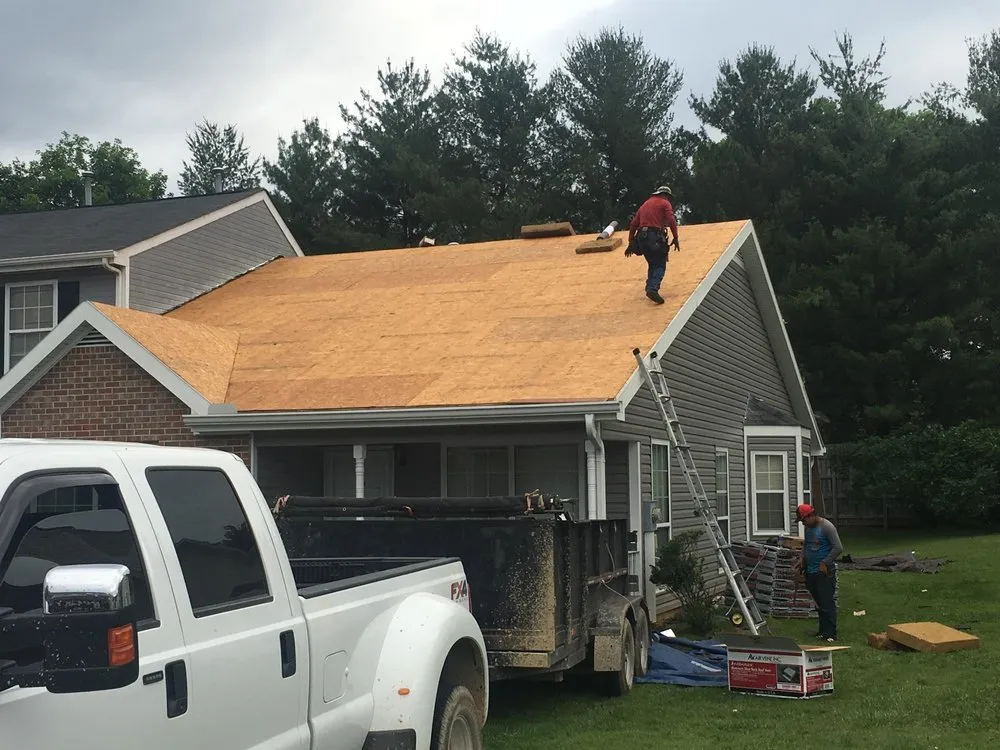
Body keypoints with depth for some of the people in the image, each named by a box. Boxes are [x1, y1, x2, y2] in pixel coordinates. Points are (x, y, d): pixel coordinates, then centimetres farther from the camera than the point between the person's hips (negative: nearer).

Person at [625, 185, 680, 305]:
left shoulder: (645, 204, 25)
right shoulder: (665, 203, 7)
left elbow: (633, 224, 21)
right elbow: (671, 221, -9)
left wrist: (631, 243, 22)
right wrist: (676, 238, -7)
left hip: (641, 238, 6)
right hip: (655, 237, -6)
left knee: (653, 264, 21)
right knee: (660, 265, -3)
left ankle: (650, 288, 13)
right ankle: (653, 289, -22)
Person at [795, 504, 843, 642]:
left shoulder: (827, 527, -13)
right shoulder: (808, 528, 11)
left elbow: (838, 548, -16)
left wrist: (825, 563, -17)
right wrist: (802, 558, 10)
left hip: (824, 572, -8)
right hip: (810, 572, 8)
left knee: (827, 603, -7)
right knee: (819, 603, 12)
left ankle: (830, 634, -5)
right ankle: (823, 631, 19)